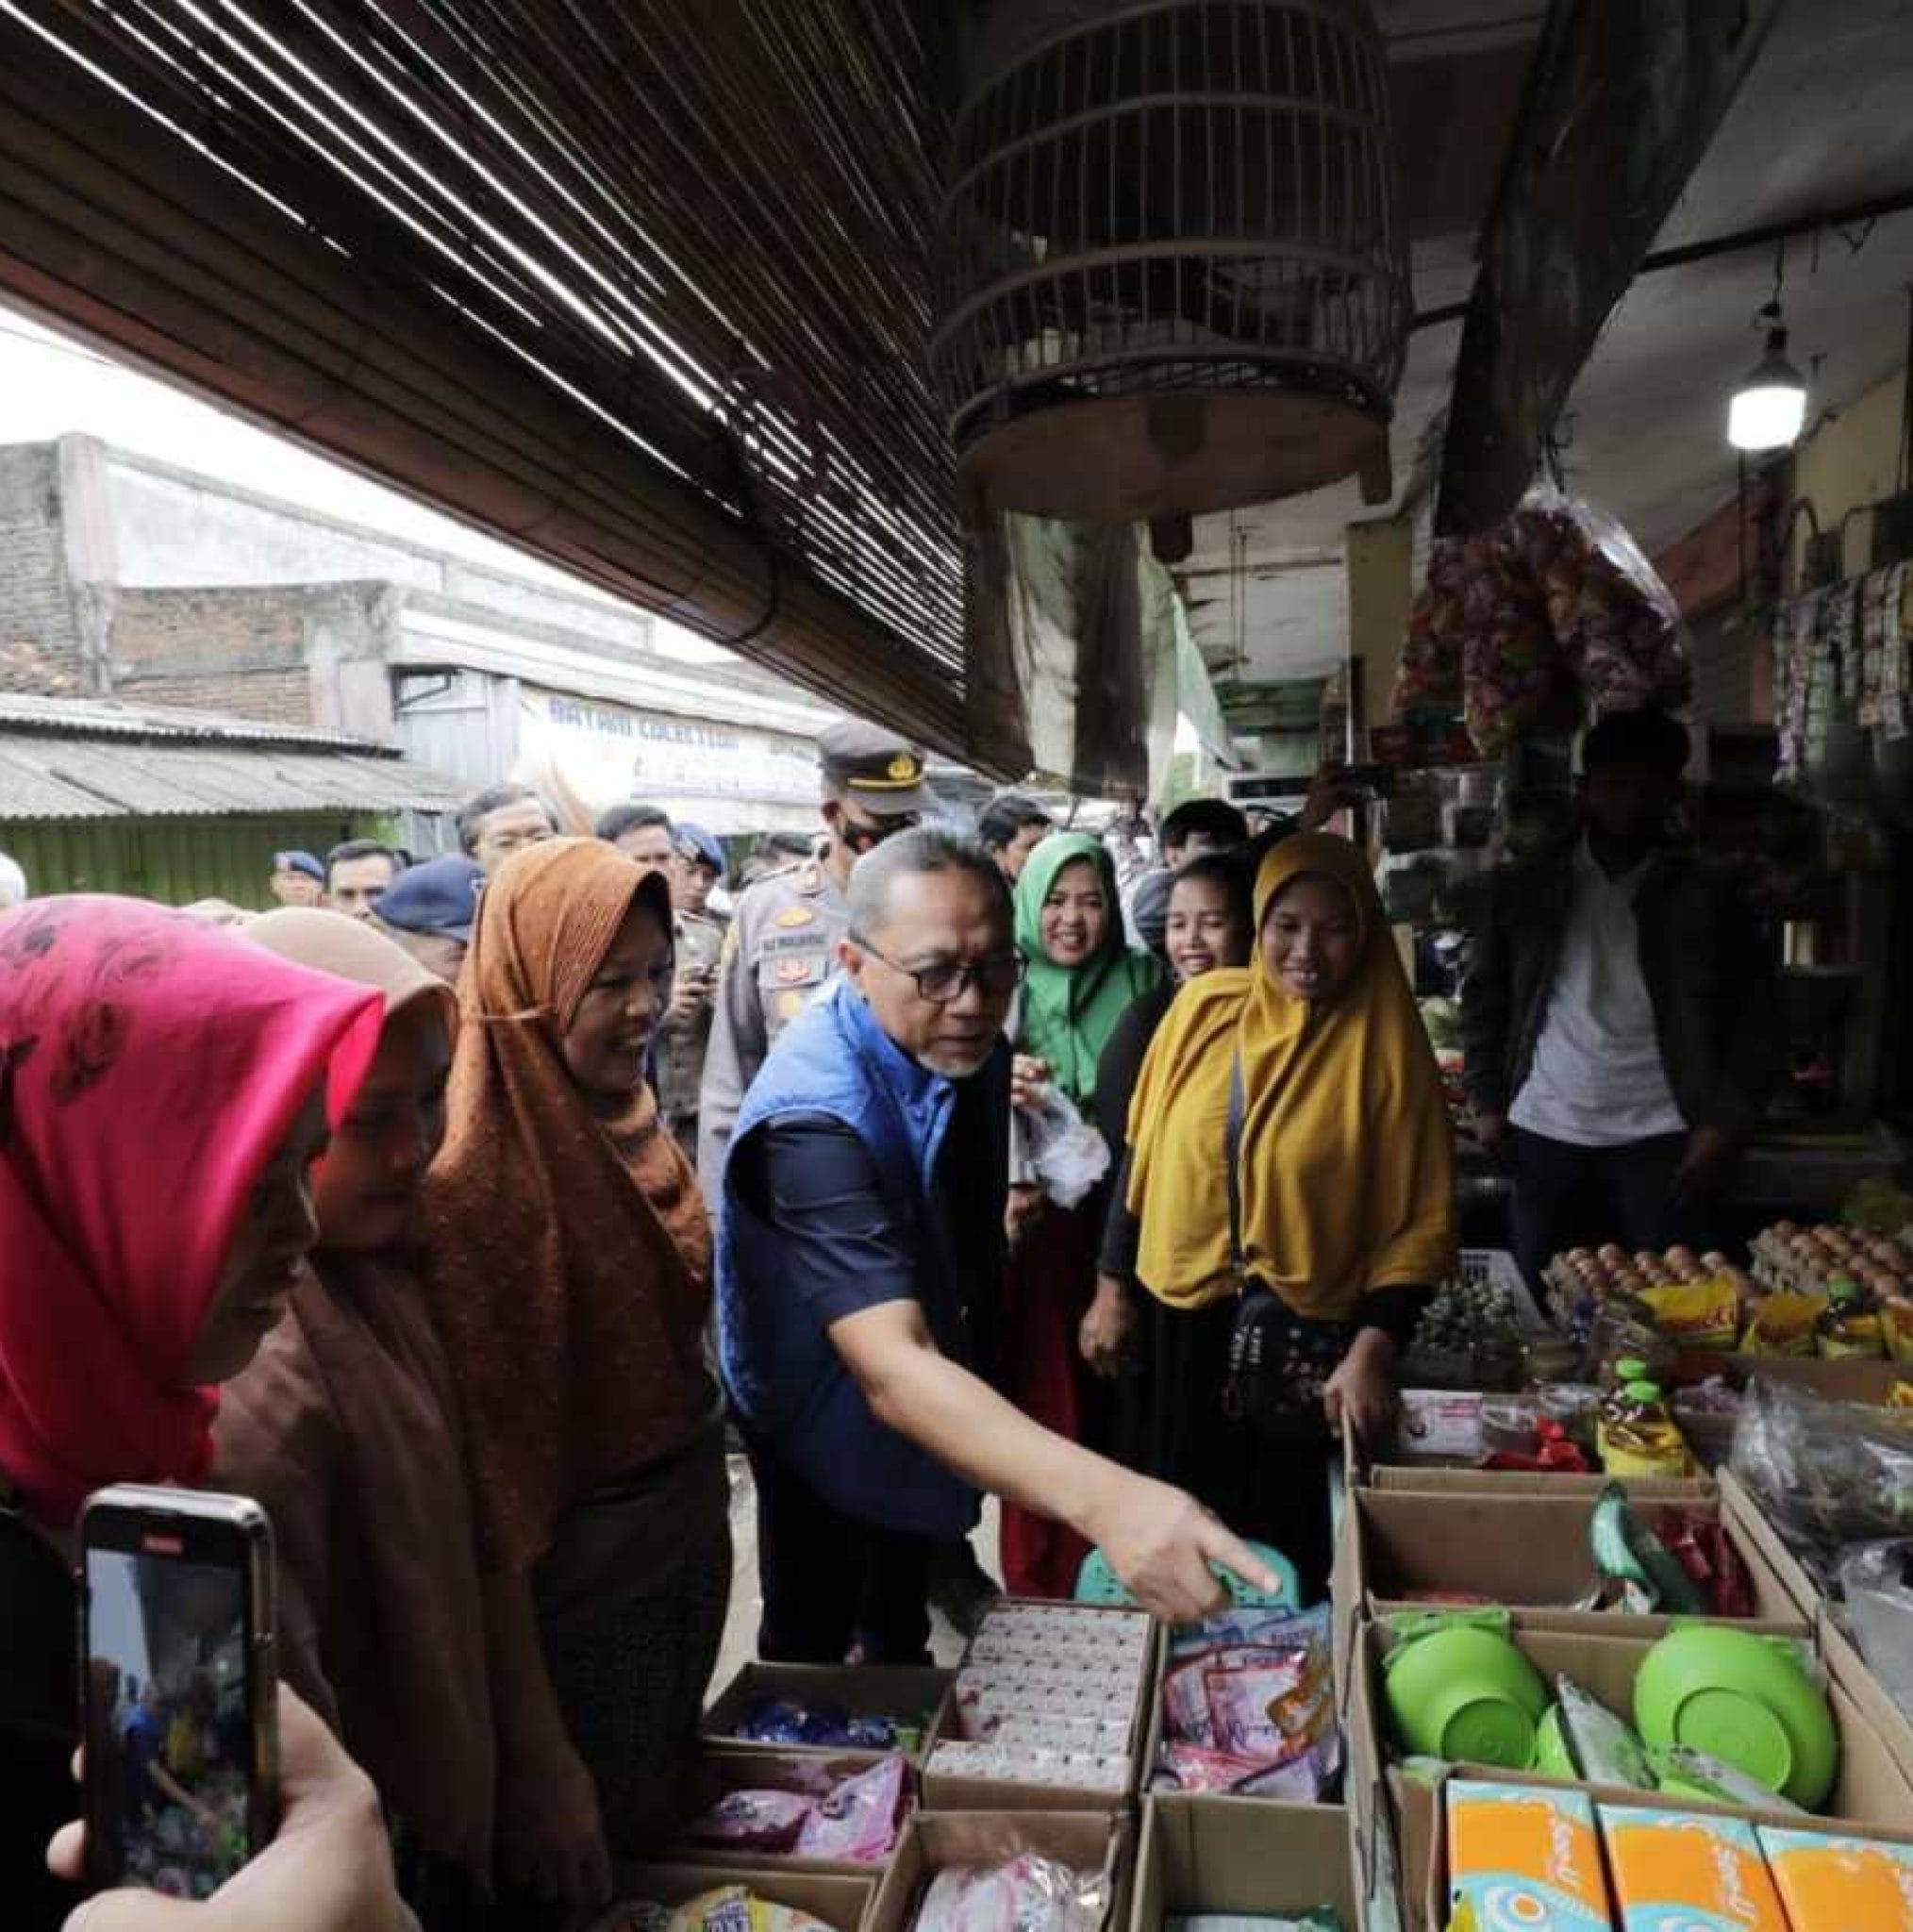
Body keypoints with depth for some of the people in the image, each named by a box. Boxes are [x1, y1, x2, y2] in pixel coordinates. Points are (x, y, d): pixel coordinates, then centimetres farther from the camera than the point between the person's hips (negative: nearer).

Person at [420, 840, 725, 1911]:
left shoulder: (627, 1116, -3)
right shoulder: (478, 1176, -26)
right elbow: (487, 1478, -24)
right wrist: (535, 1756, -20)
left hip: (688, 1530, 7)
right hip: (580, 1580, -7)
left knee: (674, 1813, 28)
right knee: (601, 1870, 18)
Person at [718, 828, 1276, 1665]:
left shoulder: (973, 1047, -14)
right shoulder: (812, 1115, -40)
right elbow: (892, 1367, -52)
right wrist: (1101, 1497, -64)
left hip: (938, 1397, 7)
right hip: (828, 1415, -7)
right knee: (813, 1643, 16)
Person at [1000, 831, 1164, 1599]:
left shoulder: (1143, 980, 2)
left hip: (1122, 1222, 1)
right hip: (1029, 1218, -1)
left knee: (1116, 1399, 9)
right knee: (1041, 1400, 6)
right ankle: (1039, 1584, 25)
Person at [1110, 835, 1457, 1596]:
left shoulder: (1385, 1047, -10)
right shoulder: (1204, 1005, -3)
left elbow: (1421, 1222, -10)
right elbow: (1141, 1156, 5)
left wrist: (1372, 1350, -19)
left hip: (1306, 1339, -2)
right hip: (1182, 1320, 3)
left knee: (1285, 1550, 13)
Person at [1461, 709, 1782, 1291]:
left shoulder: (1704, 899, 4)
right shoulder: (1524, 889, 7)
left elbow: (1755, 1020, 4)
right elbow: (1484, 997, 10)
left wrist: (1724, 1124, -5)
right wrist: (1488, 1102, 4)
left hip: (1662, 1138, -1)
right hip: (1546, 1134, 1)